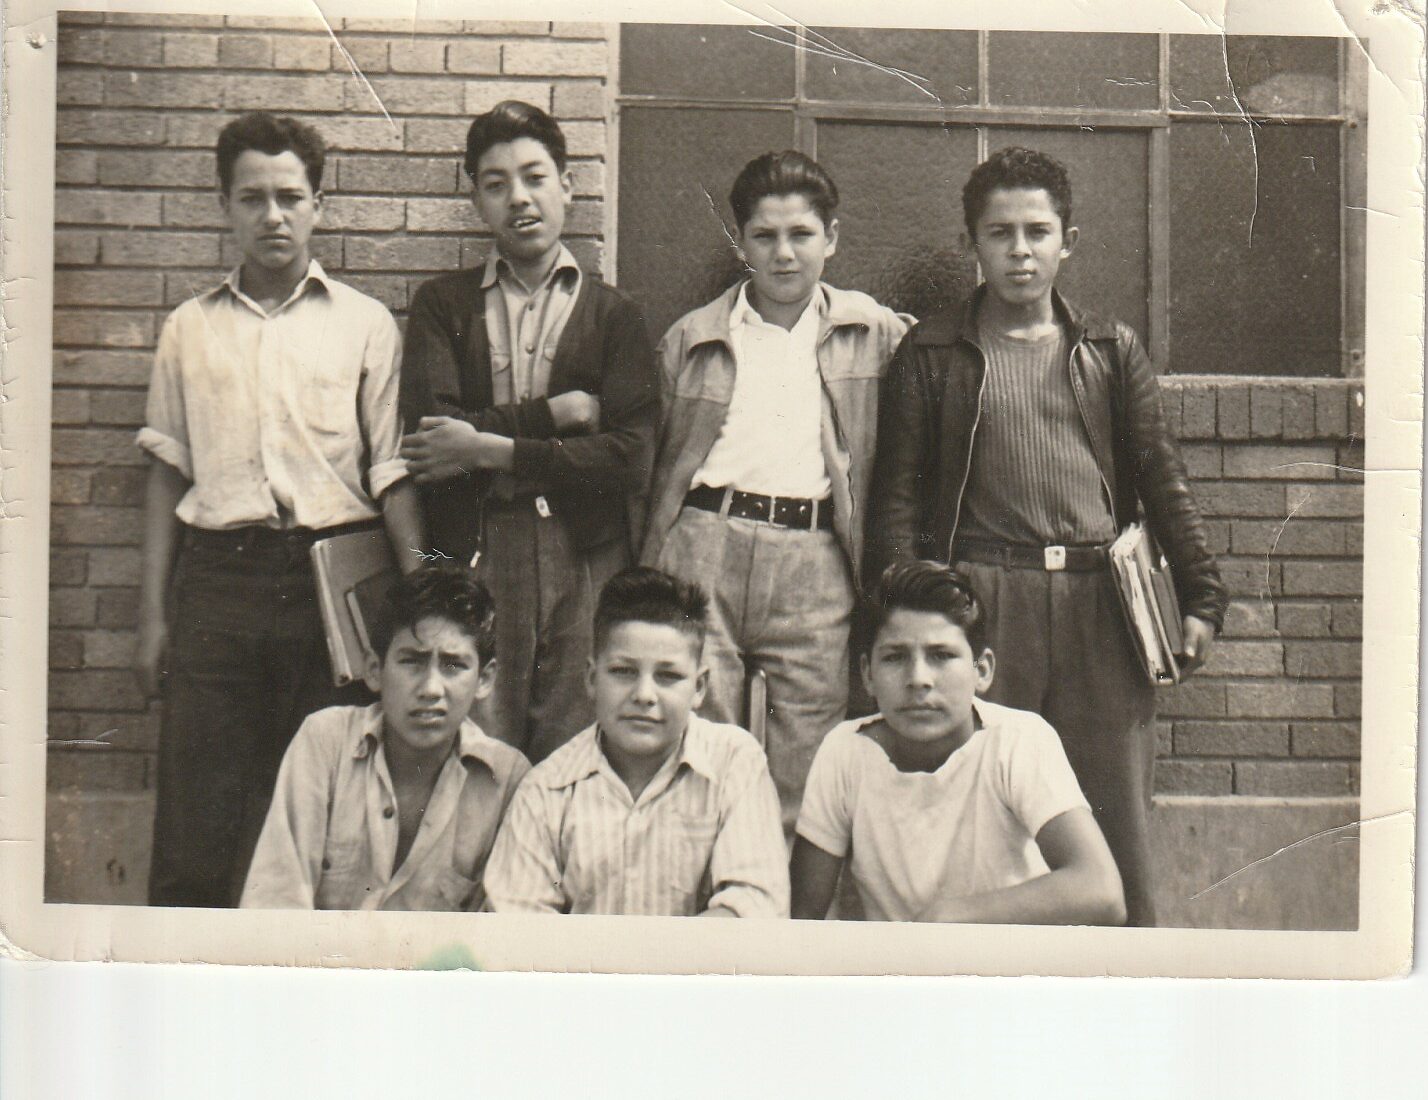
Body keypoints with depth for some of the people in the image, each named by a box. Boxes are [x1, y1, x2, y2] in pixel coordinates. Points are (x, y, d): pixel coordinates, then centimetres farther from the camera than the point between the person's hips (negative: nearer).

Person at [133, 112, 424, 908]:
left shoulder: (365, 324, 8)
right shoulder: (191, 328, 14)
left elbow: (392, 470, 4)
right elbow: (168, 473, 15)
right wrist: (153, 614, 10)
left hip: (332, 573, -1)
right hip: (217, 574, 1)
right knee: (198, 812, -1)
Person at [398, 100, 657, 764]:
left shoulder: (613, 314, 11)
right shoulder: (443, 304, 13)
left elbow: (631, 460, -3)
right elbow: (426, 431, -3)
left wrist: (492, 449, -7)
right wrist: (558, 413, -4)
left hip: (583, 565, 0)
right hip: (471, 560, 0)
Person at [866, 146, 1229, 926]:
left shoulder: (1110, 351, 15)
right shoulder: (932, 355, 8)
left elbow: (1162, 480, 13)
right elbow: (897, 495, 4)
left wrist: (1200, 598, 7)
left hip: (1100, 599, 2)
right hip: (979, 599, -2)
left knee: (1116, 822, 3)